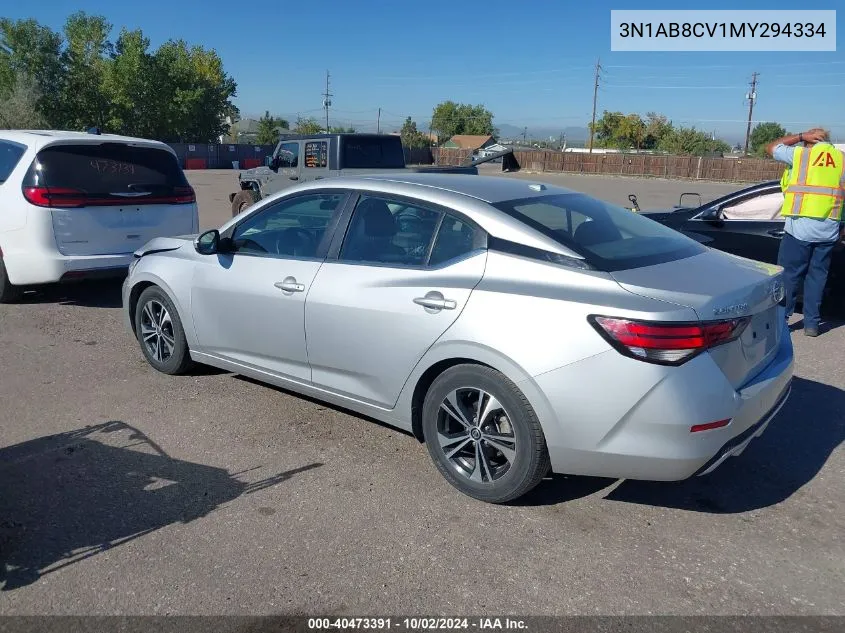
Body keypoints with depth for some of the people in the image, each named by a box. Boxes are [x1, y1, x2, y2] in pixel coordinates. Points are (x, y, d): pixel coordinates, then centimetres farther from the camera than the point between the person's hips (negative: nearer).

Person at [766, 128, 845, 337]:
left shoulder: (800, 154, 1)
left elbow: (771, 147, 15)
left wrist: (802, 136, 17)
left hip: (800, 227, -3)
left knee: (789, 274, 3)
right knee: (817, 275, 10)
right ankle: (812, 323, 13)